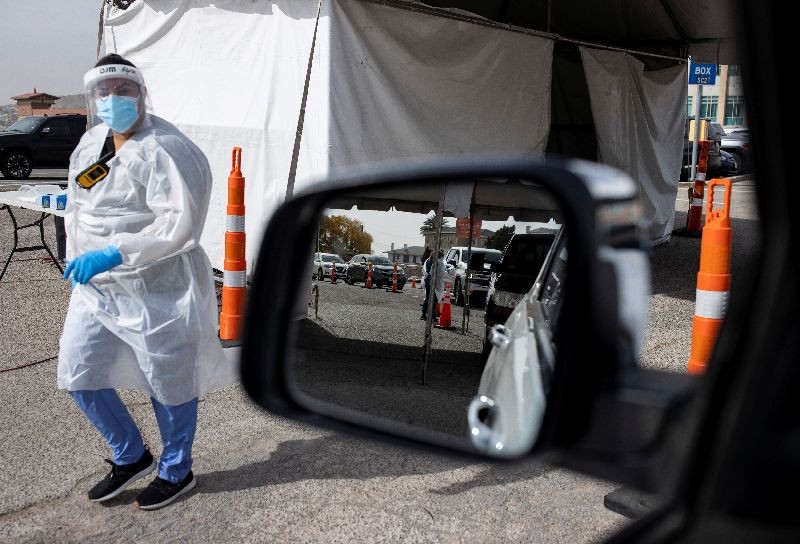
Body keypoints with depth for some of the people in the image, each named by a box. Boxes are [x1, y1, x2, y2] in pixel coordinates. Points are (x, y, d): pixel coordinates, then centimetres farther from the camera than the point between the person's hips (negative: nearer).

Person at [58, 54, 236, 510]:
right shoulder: (90, 144, 10)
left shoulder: (166, 150, -17)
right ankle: (131, 457, 33)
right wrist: (76, 259, 15)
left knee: (167, 382, 6)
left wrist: (113, 253, -28)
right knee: (78, 374, 11)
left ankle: (177, 472, 31)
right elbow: (77, 206, 23)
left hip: (158, 288, -8)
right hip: (96, 285, 8)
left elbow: (180, 224, -26)